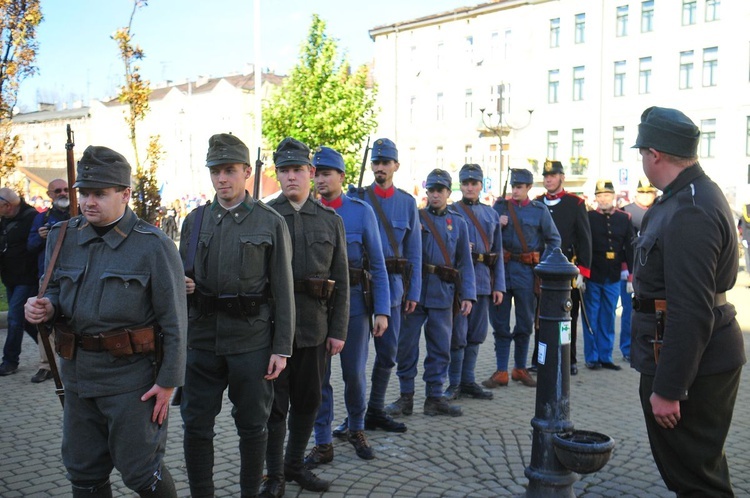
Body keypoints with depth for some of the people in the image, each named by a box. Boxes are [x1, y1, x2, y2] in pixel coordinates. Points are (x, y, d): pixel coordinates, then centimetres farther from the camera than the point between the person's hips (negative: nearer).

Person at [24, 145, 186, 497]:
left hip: (131, 376, -5)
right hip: (77, 373, 6)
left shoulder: (154, 245, -11)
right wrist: (45, 308, -7)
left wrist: (168, 382, -12)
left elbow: (174, 321, -11)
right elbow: (55, 293, 17)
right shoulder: (64, 238, 5)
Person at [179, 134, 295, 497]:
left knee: (252, 426, 10)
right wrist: (181, 285, -8)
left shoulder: (270, 222, -2)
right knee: (196, 426, 9)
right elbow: (182, 274, 18)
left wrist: (282, 348, -7)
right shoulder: (195, 220, 8)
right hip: (202, 339, 3)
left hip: (252, 340, -3)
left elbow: (283, 290, -3)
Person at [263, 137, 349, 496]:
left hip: (315, 327, 3)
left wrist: (338, 330, 1)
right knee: (274, 402, 6)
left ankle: (295, 464, 31)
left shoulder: (331, 220, 7)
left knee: (308, 400, 13)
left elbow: (341, 281, 6)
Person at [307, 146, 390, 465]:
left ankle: (356, 430, 32)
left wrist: (382, 310, -7)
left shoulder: (362, 211, -1)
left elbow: (377, 265, -1)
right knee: (319, 375, 5)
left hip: (354, 302, -1)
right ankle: (323, 444, 17)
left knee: (355, 373, 8)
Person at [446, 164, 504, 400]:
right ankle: (455, 383, 10)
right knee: (458, 334, -1)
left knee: (476, 334, 11)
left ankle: (468, 381, 21)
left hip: (484, 280, 5)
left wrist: (499, 285, 7)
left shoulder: (491, 214, 13)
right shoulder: (451, 212, 0)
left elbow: (497, 251, 12)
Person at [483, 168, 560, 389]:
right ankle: (501, 372, 10)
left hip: (527, 271, 0)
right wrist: (496, 225, -13)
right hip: (501, 269, 0)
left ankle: (520, 369, 23)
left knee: (525, 324, 9)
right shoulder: (499, 207, 6)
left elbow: (554, 240, 8)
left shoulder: (540, 210, 5)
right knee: (500, 324, 3)